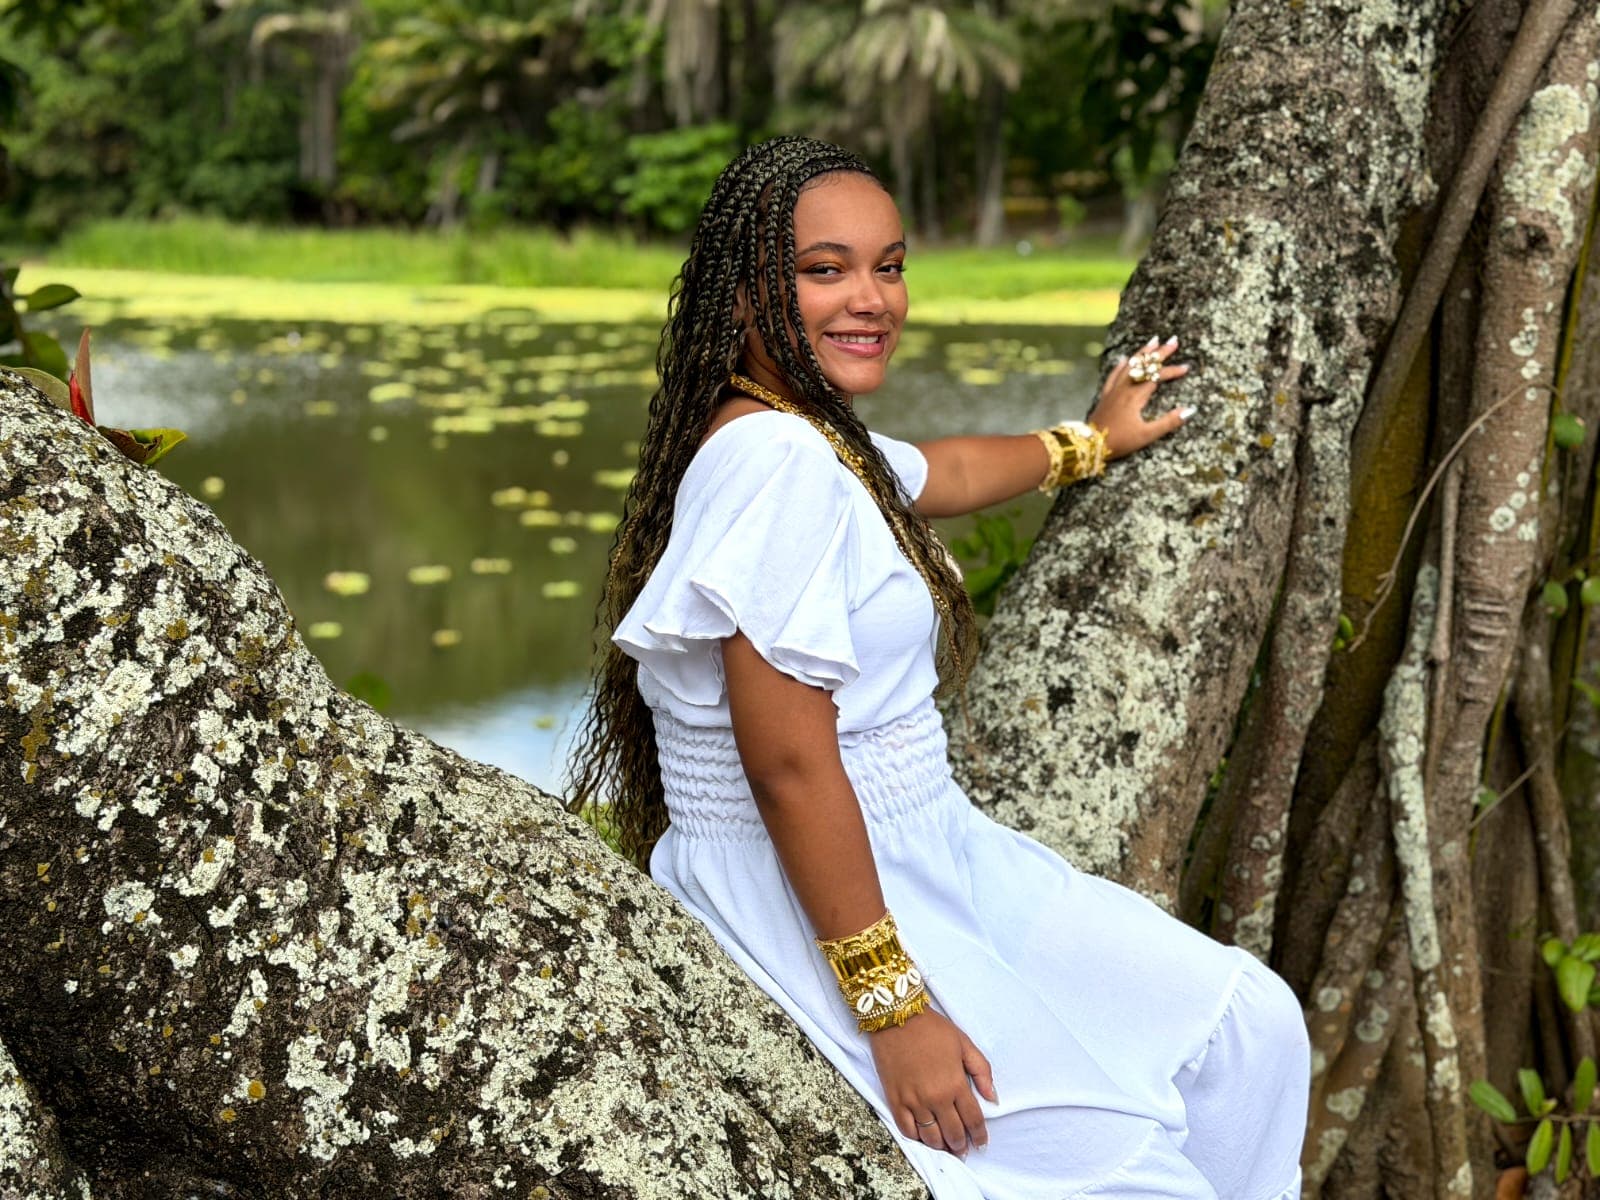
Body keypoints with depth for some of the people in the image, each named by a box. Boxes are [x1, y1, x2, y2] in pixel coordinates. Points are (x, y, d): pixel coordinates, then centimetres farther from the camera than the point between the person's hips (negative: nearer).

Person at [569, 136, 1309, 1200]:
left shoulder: (820, 442, 9)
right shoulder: (777, 464, -21)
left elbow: (944, 473, 34)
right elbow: (790, 765, -25)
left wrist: (1092, 441, 51)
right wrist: (894, 1010, -23)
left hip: (924, 857, 10)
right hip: (804, 905, -10)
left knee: (1249, 1028, 5)